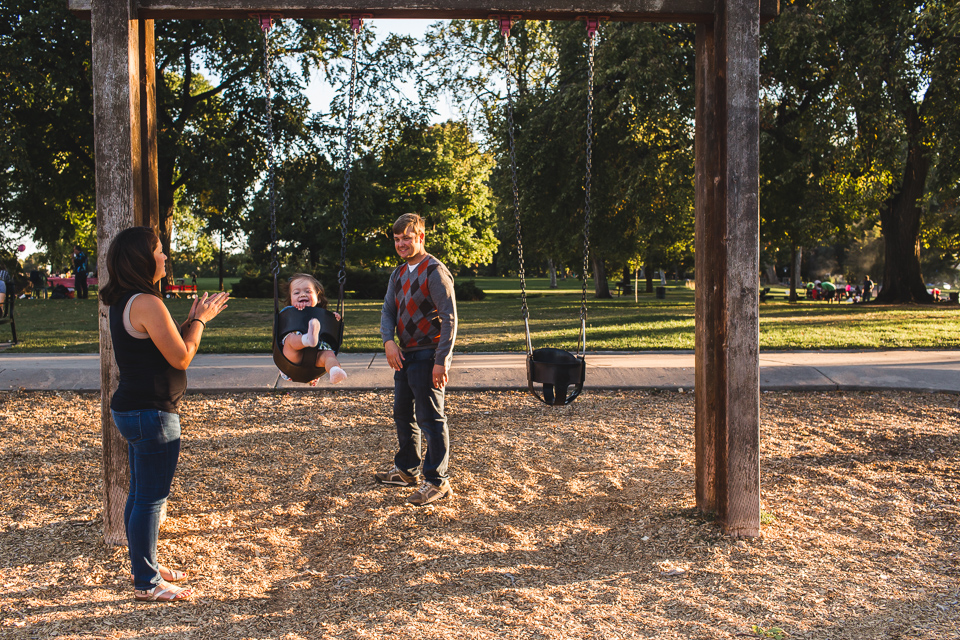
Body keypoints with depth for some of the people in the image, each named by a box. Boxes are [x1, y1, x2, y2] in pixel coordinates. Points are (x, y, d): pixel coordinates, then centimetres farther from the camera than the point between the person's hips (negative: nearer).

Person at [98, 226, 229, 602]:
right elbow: (182, 358, -18)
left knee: (140, 493, 20)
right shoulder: (147, 303, -21)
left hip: (131, 409, 10)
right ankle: (147, 583, 9)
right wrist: (199, 321, -5)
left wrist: (193, 320, 13)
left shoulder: (122, 303, 10)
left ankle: (145, 566, 34)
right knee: (151, 498, -1)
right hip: (151, 414, -10)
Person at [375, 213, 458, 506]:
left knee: (430, 418, -5)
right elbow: (388, 311, 12)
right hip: (404, 355, 9)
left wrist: (442, 361, -22)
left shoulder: (435, 272, -12)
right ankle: (406, 470, 34)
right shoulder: (398, 274, 14)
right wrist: (388, 341, -9)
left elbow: (449, 318, -17)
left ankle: (437, 481, 4)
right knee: (403, 413, 18)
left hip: (427, 356, -9)